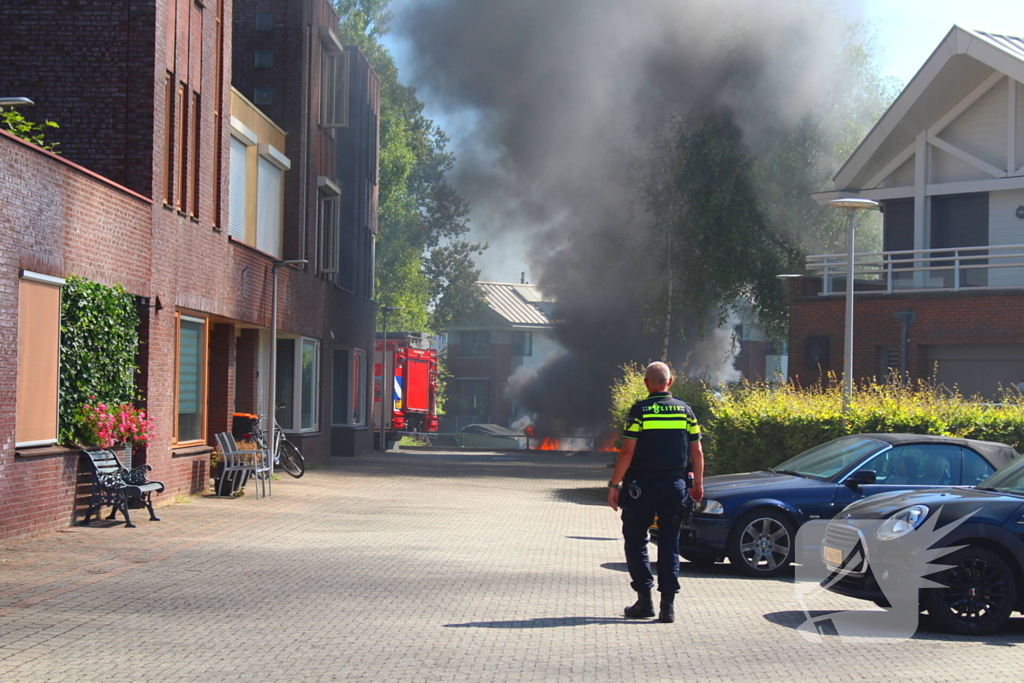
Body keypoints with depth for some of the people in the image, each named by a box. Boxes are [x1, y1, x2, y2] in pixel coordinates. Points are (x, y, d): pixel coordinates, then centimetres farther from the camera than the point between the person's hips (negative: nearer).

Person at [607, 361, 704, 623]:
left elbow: (627, 452, -12)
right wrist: (698, 485, 18)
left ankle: (645, 599, 5)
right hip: (675, 486, 3)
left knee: (635, 540, 10)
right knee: (669, 545, 9)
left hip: (642, 486, -3)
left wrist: (614, 485, -6)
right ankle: (668, 606, 4)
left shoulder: (639, 410, -7)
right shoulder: (685, 410, 4)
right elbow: (697, 451, 6)